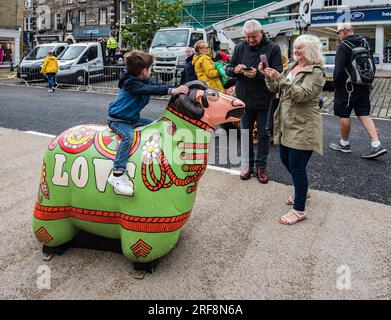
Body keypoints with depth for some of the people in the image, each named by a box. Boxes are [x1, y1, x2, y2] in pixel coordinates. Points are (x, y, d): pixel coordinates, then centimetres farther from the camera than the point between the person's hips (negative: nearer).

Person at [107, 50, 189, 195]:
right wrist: (172, 90, -46)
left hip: (132, 118, 9)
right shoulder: (130, 83, -24)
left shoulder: (144, 80, 4)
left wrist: (179, 88, -11)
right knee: (128, 136, -35)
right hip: (118, 119, -9)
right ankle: (117, 174, -39)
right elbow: (149, 90, -38)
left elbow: (156, 86, 2)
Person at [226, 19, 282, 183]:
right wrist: (235, 70, -17)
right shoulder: (240, 48, 3)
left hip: (264, 99, -3)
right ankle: (248, 164, 27)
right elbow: (228, 70, 6)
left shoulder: (273, 48, -6)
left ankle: (261, 165, 22)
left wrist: (258, 74, -26)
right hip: (244, 98, 3)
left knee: (263, 134, 8)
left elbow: (278, 73, -13)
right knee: (246, 132, 12)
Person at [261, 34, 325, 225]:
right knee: (285, 159, 18)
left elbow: (302, 95, -24)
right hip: (286, 124, 9)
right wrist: (268, 76, -7)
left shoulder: (316, 72, -10)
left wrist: (280, 78, -28)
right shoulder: (292, 66, 14)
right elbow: (275, 89, 12)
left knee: (297, 166, -5)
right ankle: (302, 191, 42)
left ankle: (299, 210, 7)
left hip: (303, 127, -8)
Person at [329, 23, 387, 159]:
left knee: (344, 115, 6)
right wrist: (367, 82, 20)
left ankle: (344, 144, 19)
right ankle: (376, 145, 0)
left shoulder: (343, 46, -13)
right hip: (363, 87, 7)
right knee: (364, 115, 8)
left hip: (346, 87, -7)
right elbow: (372, 66, 15)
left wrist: (336, 85, -6)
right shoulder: (365, 43, 11)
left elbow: (339, 70, -19)